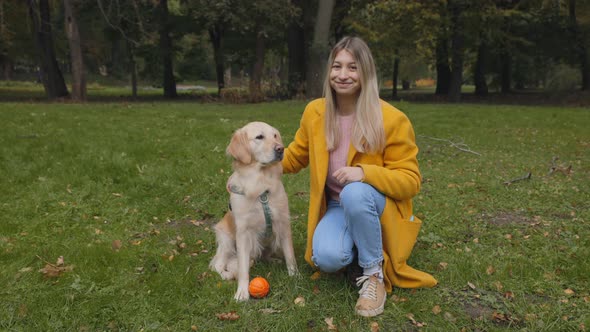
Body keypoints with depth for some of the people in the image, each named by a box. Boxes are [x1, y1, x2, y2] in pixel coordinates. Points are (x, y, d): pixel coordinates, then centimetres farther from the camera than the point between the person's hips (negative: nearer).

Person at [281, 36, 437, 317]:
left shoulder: (392, 119, -17)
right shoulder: (315, 112, -5)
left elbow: (410, 181, -17)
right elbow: (296, 156, 12)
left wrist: (365, 172, -34)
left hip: (378, 206, -3)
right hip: (335, 206, 3)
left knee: (355, 193, -38)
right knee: (327, 259, -27)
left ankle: (375, 274, -15)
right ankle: (357, 244, 11)